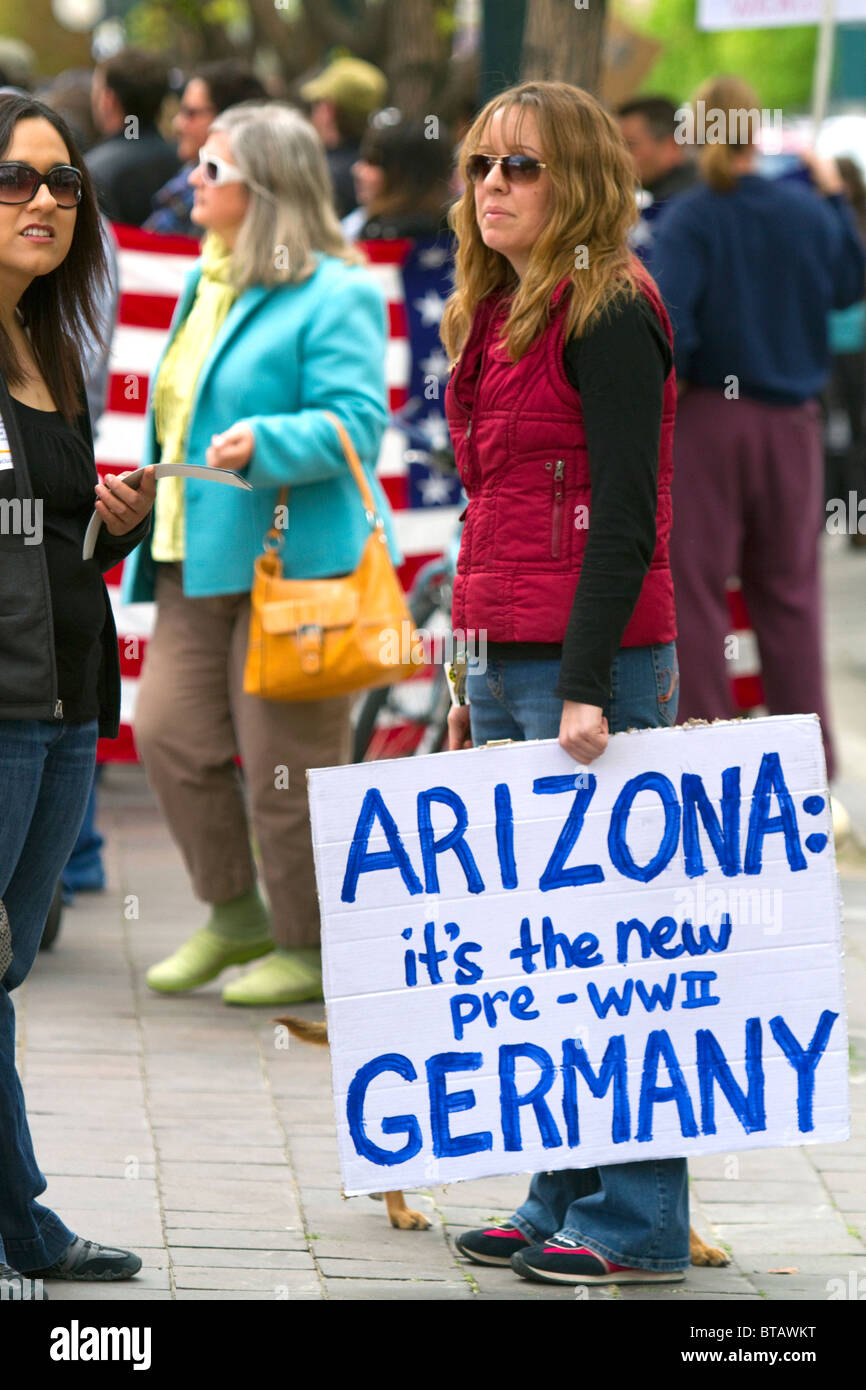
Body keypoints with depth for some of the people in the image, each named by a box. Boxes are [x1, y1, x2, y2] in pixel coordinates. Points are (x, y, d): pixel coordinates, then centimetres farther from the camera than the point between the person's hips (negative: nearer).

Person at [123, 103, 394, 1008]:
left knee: (285, 761, -3)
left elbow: (356, 421, -17)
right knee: (169, 731, 2)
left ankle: (308, 949, 10)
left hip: (290, 559, -8)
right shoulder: (207, 284, 18)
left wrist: (263, 443, -32)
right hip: (197, 560, 9)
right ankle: (233, 915, 19)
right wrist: (155, 526, 23)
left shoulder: (333, 296, -10)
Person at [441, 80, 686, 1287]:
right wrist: (472, 679, 19)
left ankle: (636, 1225, -1)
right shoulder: (497, 319, 16)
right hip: (503, 664, 9)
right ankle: (562, 1205, 16)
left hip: (591, 664, -9)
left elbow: (626, 518, -15)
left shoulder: (611, 316, -9)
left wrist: (587, 688, -20)